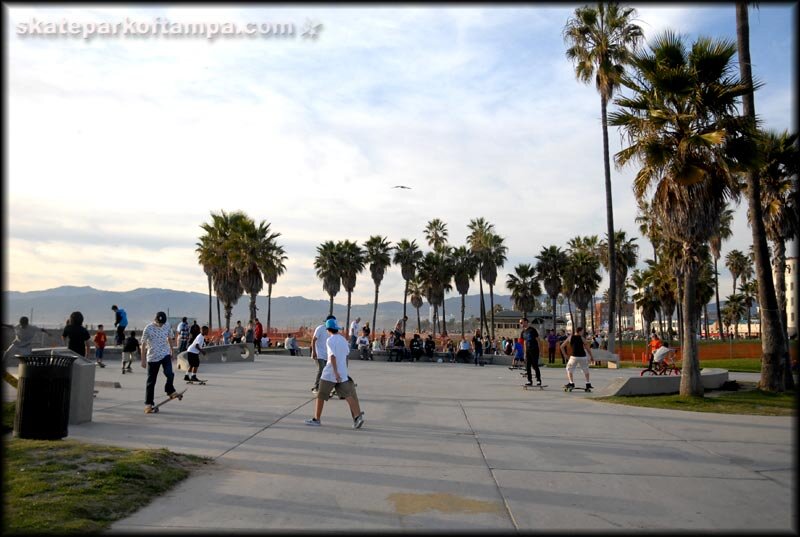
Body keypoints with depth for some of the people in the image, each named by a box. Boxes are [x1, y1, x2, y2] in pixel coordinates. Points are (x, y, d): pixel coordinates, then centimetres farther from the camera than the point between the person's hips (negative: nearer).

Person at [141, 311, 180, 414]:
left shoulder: (167, 326, 0)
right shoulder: (148, 329, -11)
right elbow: (143, 344, -7)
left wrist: (171, 351, 21)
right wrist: (143, 360, -8)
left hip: (165, 354, 2)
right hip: (152, 357, -2)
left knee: (169, 374, -20)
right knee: (151, 381, 5)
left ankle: (170, 391, 7)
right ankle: (148, 404, 15)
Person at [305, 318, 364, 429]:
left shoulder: (330, 340, -10)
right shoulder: (343, 340, 11)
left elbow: (332, 356, -19)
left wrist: (336, 372, -22)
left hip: (330, 373, -6)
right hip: (343, 374, 6)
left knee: (320, 396, 7)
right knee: (347, 395, 3)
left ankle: (316, 419, 14)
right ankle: (358, 416, -11)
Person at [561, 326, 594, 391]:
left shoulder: (570, 338, 7)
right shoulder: (581, 338, 2)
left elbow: (562, 346, 8)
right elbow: (587, 348, 1)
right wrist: (591, 356, 11)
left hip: (574, 356, 0)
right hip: (582, 356, 0)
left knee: (569, 369, 15)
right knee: (586, 370, 21)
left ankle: (571, 383, 1)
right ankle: (588, 384, 20)